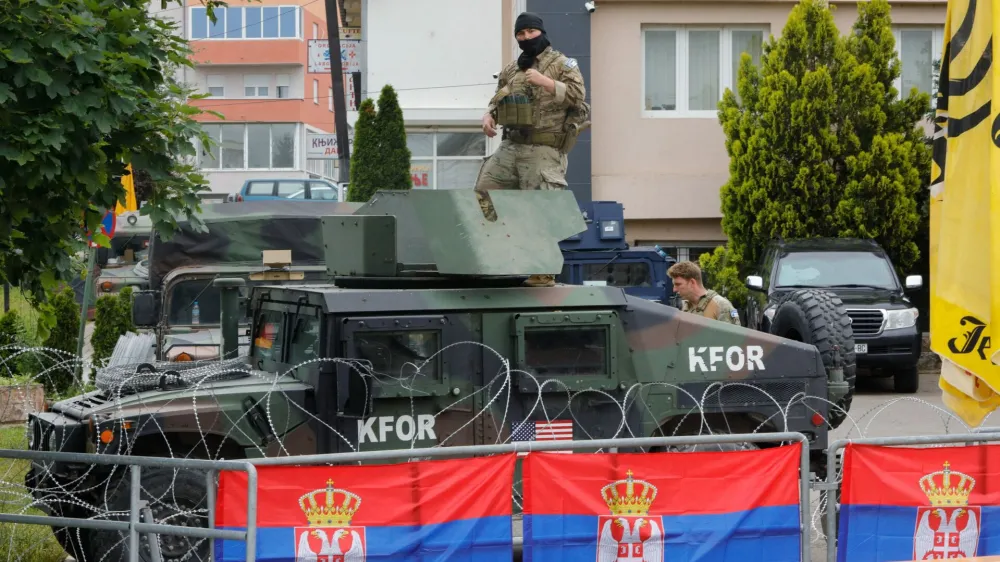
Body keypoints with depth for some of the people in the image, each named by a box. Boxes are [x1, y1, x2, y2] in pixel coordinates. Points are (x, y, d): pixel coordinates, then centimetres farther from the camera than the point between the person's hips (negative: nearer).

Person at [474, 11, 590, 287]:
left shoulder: (562, 64, 1)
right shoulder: (510, 70, 19)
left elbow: (577, 93, -13)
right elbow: (497, 100, 29)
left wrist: (544, 82, -20)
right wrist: (489, 115, 7)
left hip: (543, 151, -7)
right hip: (510, 147, 7)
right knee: (482, 196, 1)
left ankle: (543, 273, -1)